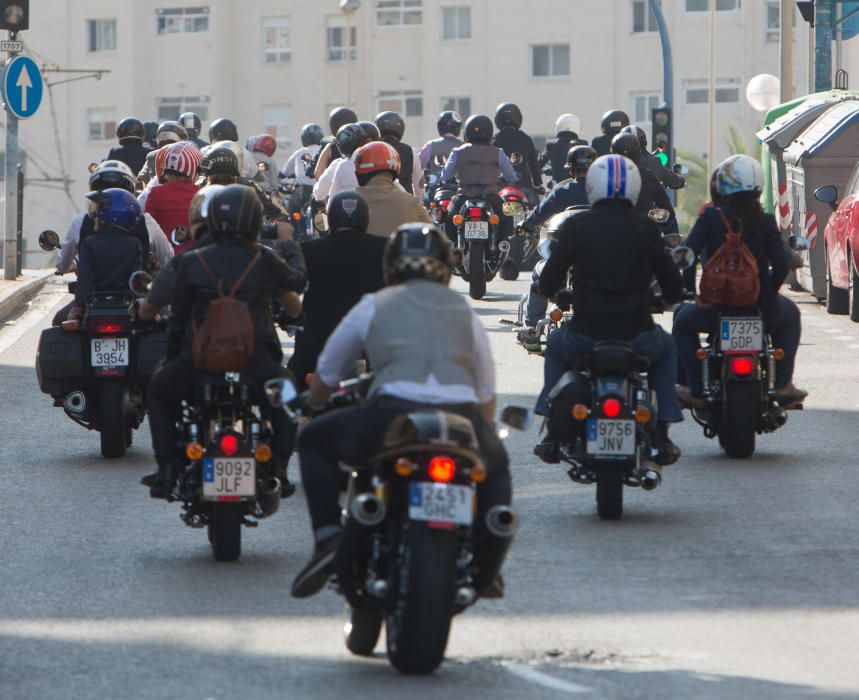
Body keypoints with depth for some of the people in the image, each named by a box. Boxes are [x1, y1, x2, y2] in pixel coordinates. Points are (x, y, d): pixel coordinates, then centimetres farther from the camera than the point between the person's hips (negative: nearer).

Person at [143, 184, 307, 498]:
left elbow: (177, 318, 8)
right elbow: (297, 281, 20)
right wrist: (292, 249, 40)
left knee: (159, 390, 28)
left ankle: (167, 467, 16)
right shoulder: (264, 260, 0)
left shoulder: (192, 263, 1)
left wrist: (172, 358, 23)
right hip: (255, 362, 0)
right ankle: (277, 467, 16)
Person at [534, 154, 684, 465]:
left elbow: (547, 285, 1)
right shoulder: (646, 229, -2)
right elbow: (674, 289, 3)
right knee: (666, 349, 35)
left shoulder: (576, 226, -4)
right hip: (637, 339, 0)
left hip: (585, 337, 0)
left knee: (555, 346, 35)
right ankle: (661, 436, 26)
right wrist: (666, 298, 27)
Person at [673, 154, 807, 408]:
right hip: (760, 309, 1)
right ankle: (783, 385, 22)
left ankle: (697, 391, 18)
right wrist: (769, 292, 13)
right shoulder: (765, 223, -3)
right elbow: (782, 265, -6)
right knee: (790, 315, 35)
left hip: (716, 308, -1)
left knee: (683, 322, 31)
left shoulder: (710, 218, -7)